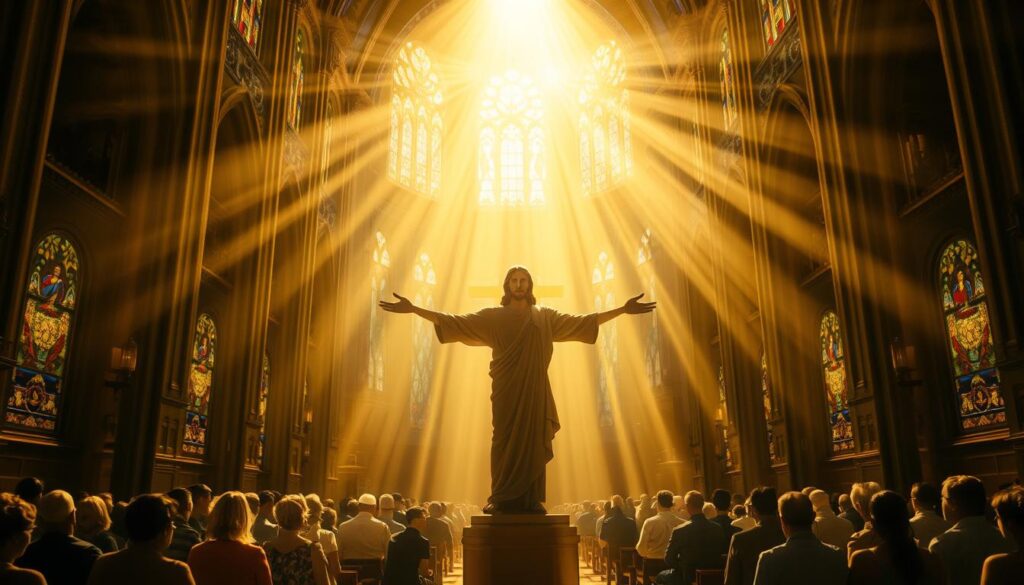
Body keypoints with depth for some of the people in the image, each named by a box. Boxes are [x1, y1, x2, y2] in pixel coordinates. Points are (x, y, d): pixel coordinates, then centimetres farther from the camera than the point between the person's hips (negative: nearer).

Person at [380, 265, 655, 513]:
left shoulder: (545, 316, 13)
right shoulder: (493, 316, 7)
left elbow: (585, 321, 15)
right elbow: (453, 322, 3)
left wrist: (623, 309, 10)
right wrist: (413, 309, -4)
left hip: (535, 390, 2)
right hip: (507, 390, -2)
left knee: (533, 442, 0)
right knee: (506, 441, -3)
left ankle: (531, 500, 6)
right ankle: (501, 500, 4)